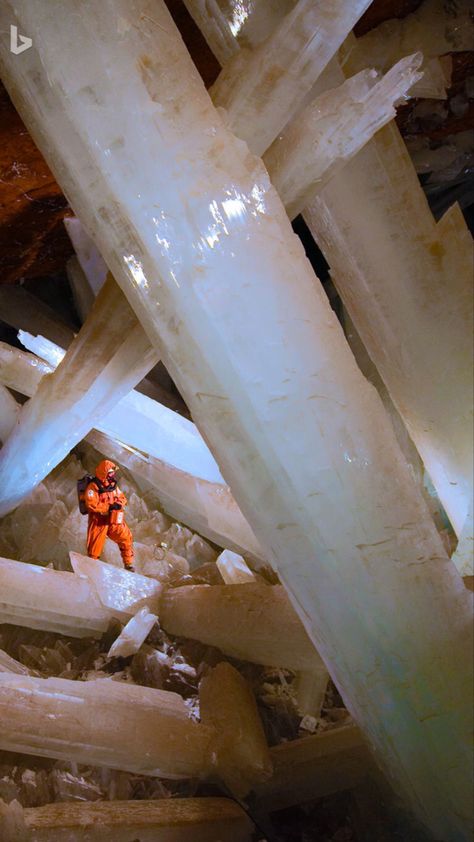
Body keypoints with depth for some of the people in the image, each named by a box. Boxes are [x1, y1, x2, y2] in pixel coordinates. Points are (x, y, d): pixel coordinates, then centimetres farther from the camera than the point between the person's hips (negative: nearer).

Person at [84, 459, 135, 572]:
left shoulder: (113, 485, 6)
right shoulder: (93, 487, -18)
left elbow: (122, 498, 12)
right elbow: (91, 505, -25)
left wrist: (119, 504, -13)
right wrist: (109, 507, -24)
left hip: (114, 520, 6)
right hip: (99, 522, -6)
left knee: (126, 538, 1)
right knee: (95, 545, 2)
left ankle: (128, 564, 15)